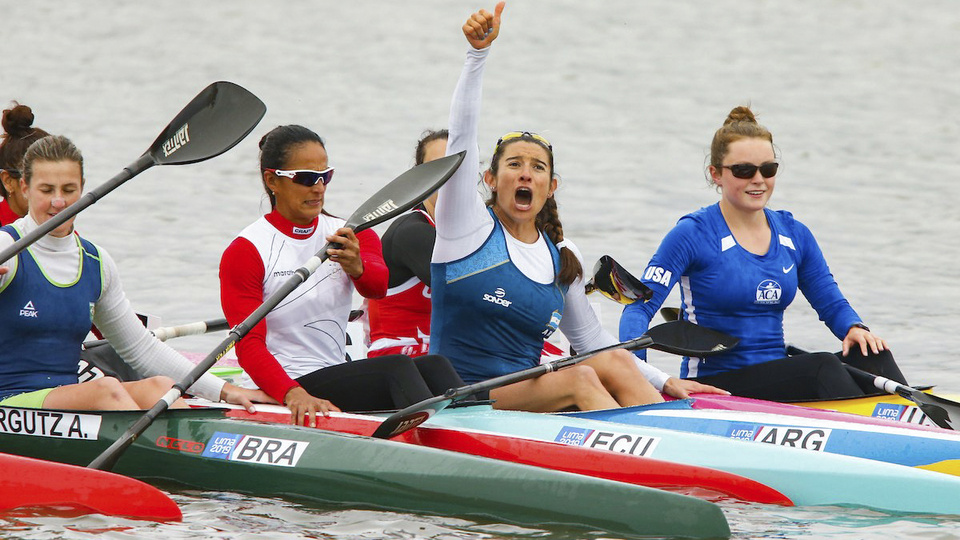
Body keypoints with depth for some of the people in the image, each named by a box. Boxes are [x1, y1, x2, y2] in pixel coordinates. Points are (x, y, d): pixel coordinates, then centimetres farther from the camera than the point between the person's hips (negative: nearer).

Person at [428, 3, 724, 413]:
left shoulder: (563, 259, 14)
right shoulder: (470, 226, 0)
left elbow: (593, 343, 20)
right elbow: (461, 133, -12)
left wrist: (664, 383, 8)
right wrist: (478, 53, -22)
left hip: (525, 400, 5)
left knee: (617, 363, -20)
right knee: (579, 379, -28)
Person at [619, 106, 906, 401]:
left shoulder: (794, 234, 12)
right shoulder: (692, 234, -5)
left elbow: (831, 303, 17)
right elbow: (639, 307, -9)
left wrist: (854, 328, -7)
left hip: (778, 380, 6)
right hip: (713, 384, -6)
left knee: (870, 355, -19)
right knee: (821, 366, -29)